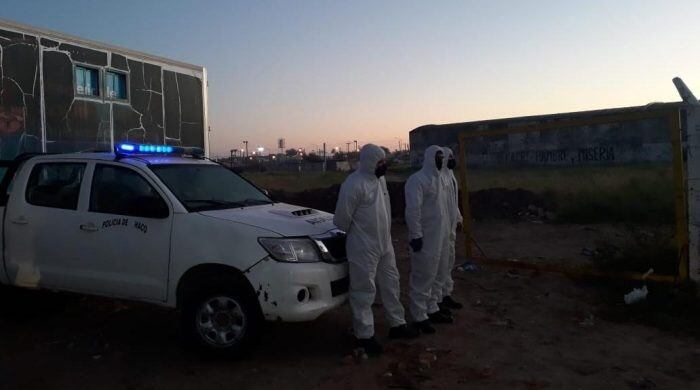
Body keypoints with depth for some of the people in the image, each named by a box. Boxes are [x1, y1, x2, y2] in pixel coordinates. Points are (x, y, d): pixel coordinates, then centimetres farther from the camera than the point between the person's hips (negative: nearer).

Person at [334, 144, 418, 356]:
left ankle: (397, 324, 33)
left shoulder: (380, 179, 8)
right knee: (364, 292, 2)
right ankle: (365, 335, 14)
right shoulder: (354, 183, -20)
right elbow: (342, 216, -15)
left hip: (385, 245, 9)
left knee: (391, 285, 18)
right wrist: (351, 237, -1)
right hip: (364, 249, -9)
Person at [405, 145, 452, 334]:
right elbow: (412, 210, -22)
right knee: (422, 278, 0)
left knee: (431, 276, 18)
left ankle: (432, 310, 31)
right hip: (424, 238, -9)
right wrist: (416, 235, -23)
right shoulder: (417, 179, -17)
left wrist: (443, 234, 18)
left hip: (437, 237, 9)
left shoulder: (437, 178, 13)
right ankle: (420, 317, 10)